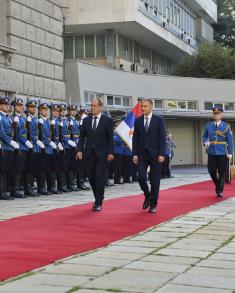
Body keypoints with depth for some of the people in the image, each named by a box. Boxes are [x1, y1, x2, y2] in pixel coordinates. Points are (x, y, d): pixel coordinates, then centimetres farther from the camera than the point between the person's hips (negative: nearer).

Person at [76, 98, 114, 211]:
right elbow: (82, 137, 9)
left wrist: (110, 153, -10)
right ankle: (98, 198, 24)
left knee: (100, 178, -6)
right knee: (91, 177, 7)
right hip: (89, 153, 4)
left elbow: (110, 138, -3)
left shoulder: (107, 121, 0)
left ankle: (98, 203, 0)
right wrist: (80, 150, -3)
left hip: (101, 154, -4)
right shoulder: (86, 120, 10)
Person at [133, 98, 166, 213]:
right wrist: (135, 154, -1)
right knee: (141, 177, -8)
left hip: (155, 154, -2)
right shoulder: (138, 121, 7)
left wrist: (161, 154, -11)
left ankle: (153, 204, 9)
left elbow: (162, 138, -4)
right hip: (142, 154, 2)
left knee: (155, 181, 0)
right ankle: (147, 196, 18)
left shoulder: (158, 120, -2)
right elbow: (135, 138, 7)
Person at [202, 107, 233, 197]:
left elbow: (230, 141, -1)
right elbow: (204, 136, 16)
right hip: (212, 153, 2)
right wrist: (205, 142, -6)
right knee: (211, 171, 1)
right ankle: (217, 185, 28)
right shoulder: (209, 125, 6)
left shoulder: (226, 126, 0)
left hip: (222, 153, -2)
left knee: (222, 173, 0)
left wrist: (230, 153, -8)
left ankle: (220, 191, 12)